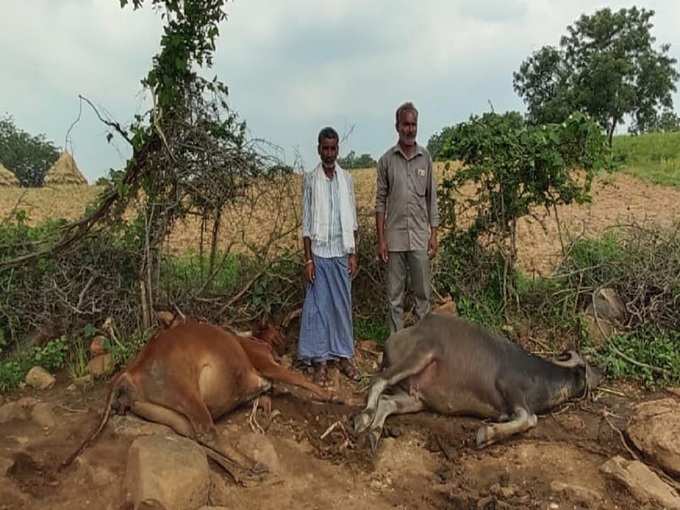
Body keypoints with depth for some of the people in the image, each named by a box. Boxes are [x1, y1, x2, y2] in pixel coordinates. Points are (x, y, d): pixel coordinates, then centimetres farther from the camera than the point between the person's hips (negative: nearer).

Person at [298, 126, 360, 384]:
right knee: (317, 306, 1)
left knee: (343, 305, 8)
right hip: (319, 253, -2)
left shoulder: (347, 179, 6)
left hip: (341, 253, 3)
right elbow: (306, 223, -2)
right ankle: (320, 360, 10)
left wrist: (353, 254, 3)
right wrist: (308, 259, -7)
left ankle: (344, 356, 19)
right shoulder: (310, 179, -1)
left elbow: (352, 220, 8)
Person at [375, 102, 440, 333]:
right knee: (394, 294, 7)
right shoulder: (387, 159, 1)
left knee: (423, 291, 7)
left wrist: (434, 234, 1)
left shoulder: (425, 157, 5)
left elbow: (432, 199, 7)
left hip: (420, 236, 1)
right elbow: (380, 201, 1)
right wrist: (381, 239, -4)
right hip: (394, 236, -1)